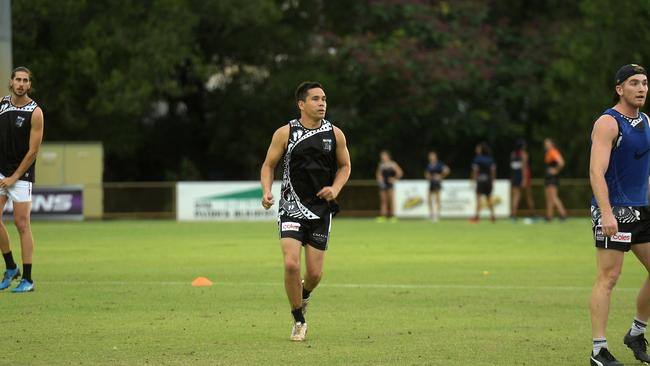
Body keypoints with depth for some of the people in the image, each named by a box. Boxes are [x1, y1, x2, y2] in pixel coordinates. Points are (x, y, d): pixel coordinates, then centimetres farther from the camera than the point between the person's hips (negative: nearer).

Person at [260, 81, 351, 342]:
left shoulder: (334, 134, 2)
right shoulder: (285, 133, -4)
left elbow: (344, 166, 14)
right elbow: (268, 165, 5)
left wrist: (336, 188, -5)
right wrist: (267, 191, -12)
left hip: (321, 209, 2)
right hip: (292, 207, -2)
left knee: (314, 273, 2)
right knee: (291, 264, -18)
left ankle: (304, 295, 40)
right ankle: (299, 322, 1)